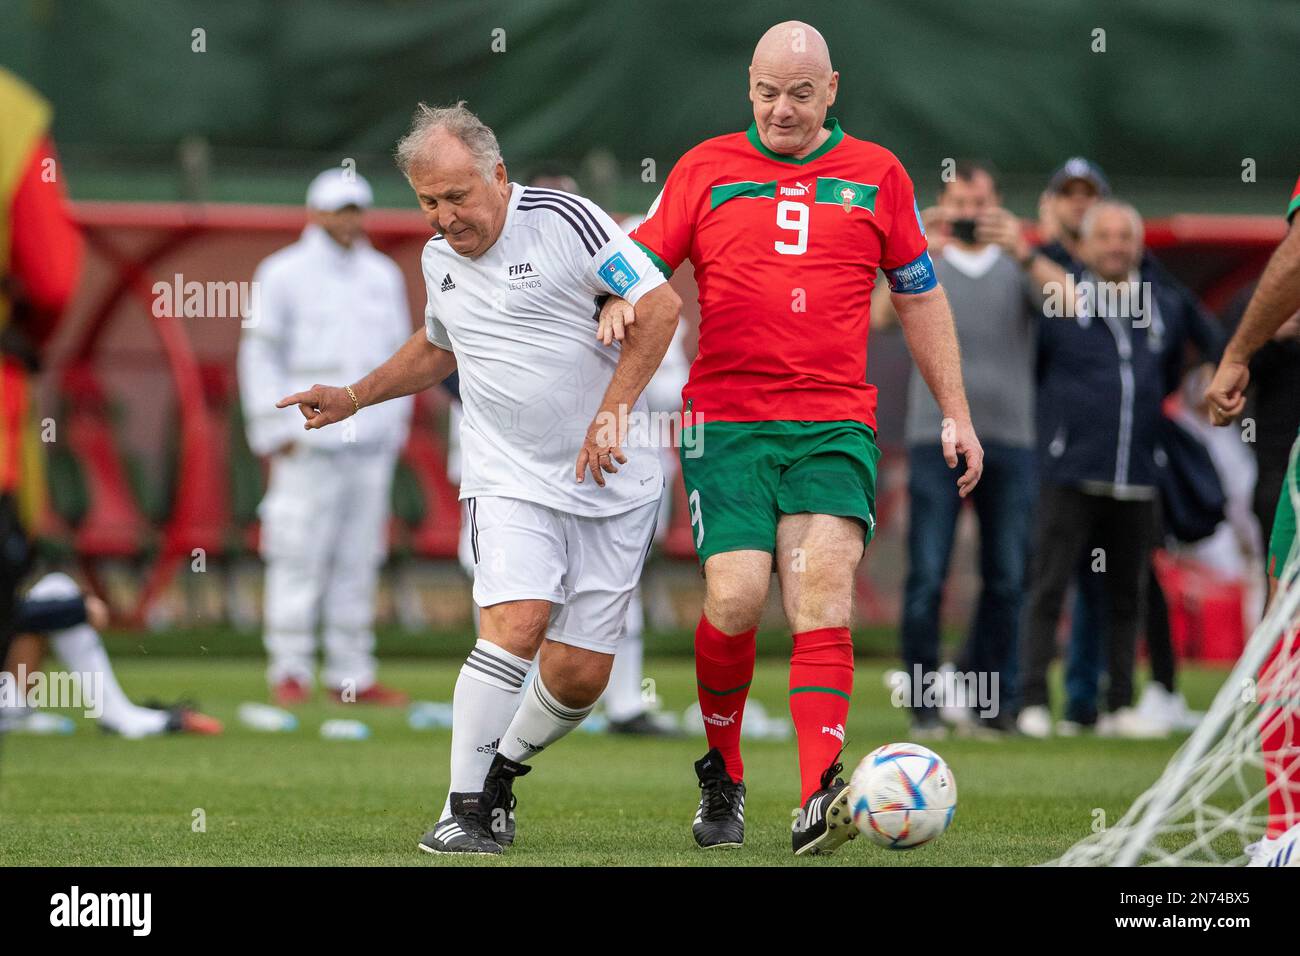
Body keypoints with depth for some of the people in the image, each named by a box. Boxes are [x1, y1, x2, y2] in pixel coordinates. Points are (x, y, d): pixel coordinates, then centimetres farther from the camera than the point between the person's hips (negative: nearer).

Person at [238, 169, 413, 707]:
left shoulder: (383, 275, 16)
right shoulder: (284, 274, 1)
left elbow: (399, 353, 21)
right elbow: (260, 355, -1)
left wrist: (396, 424, 13)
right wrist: (276, 431, -8)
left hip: (372, 443, 5)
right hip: (309, 442, -5)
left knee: (359, 561, 5)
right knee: (299, 557, -8)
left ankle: (353, 676, 8)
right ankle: (290, 672, -4)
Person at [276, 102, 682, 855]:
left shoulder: (565, 221, -11)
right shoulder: (439, 258, 8)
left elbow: (661, 305, -13)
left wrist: (612, 414, -17)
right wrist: (354, 398, 19)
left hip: (613, 485, -2)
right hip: (511, 482, 2)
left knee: (581, 675, -3)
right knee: (516, 623, -22)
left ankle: (502, 772, 24)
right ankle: (466, 811, -18)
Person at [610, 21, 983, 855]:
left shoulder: (877, 175, 11)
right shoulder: (705, 170, 9)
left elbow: (920, 295, 19)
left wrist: (954, 413, 16)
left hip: (835, 426, 0)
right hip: (725, 425, 0)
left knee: (823, 593, -17)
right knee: (736, 599, -13)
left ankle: (820, 800, -25)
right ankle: (723, 776, 13)